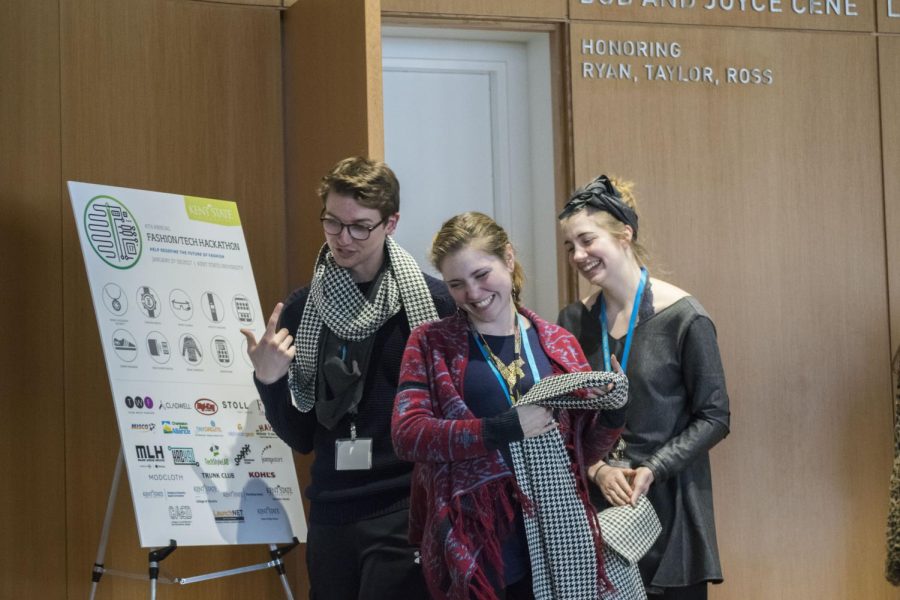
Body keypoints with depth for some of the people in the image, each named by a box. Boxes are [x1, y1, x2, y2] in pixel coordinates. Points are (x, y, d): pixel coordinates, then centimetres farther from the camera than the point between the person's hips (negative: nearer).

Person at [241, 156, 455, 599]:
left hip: (407, 513, -4)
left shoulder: (433, 302, -6)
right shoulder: (299, 310, 5)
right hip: (331, 515, 4)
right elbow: (301, 438, 8)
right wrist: (270, 381, -9)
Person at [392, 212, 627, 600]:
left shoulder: (558, 345, 9)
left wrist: (612, 414, -7)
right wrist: (501, 429, -23)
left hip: (555, 533, 3)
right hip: (474, 539, -2)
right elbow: (406, 433, -11)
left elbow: (583, 450, 14)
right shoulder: (431, 344, 2)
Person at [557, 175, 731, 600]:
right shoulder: (574, 321, 5)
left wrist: (653, 469, -16)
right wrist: (597, 469, -10)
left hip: (668, 503, -3)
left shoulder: (682, 318, -7)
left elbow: (714, 417, -5)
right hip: (597, 504, 3)